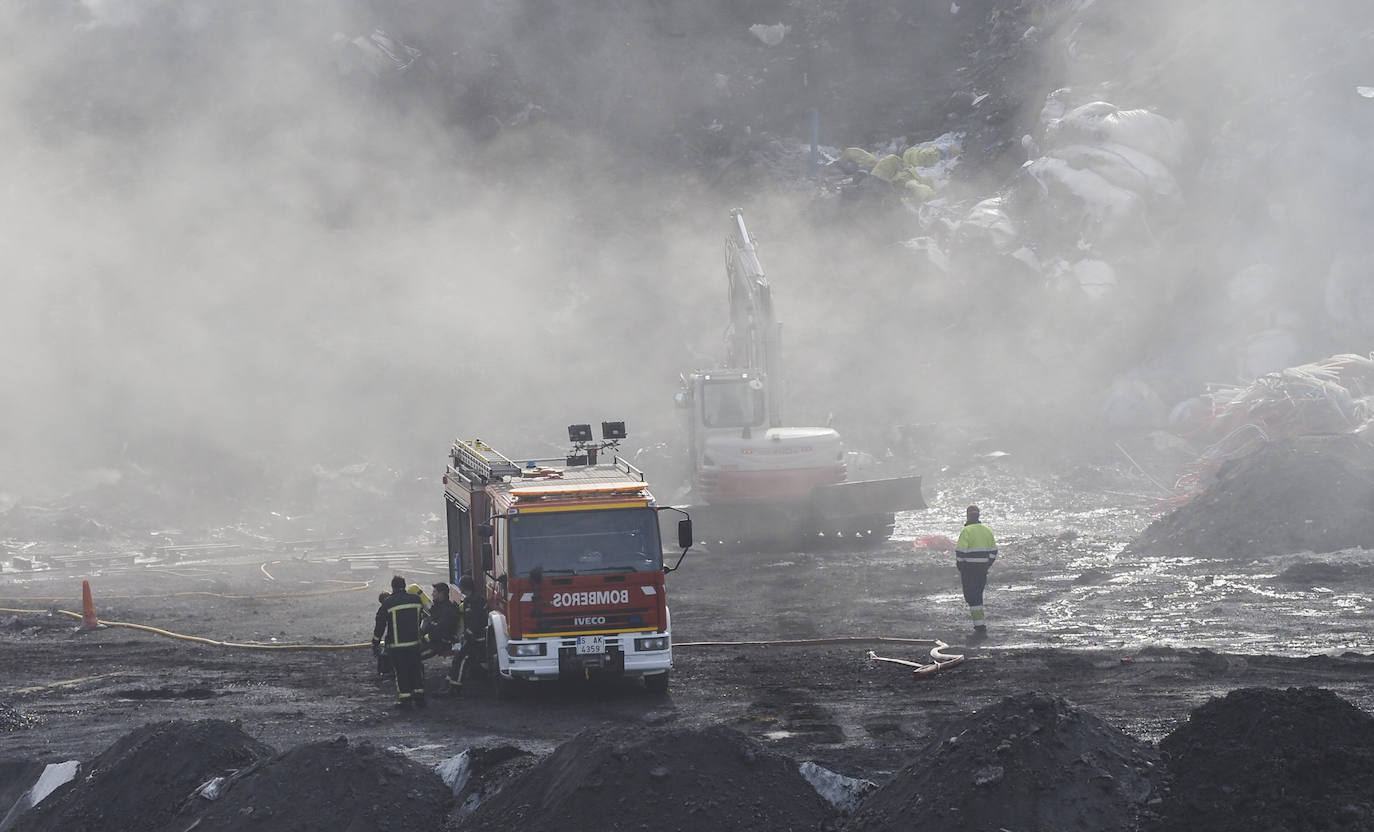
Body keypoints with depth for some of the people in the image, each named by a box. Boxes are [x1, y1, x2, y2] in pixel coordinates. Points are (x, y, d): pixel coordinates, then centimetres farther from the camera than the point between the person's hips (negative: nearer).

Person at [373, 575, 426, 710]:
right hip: (414, 642, 4)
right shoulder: (416, 599, 1)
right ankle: (419, 697, 14)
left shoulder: (388, 602, -11)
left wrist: (376, 640, 5)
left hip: (396, 643, -4)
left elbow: (380, 623, -6)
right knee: (416, 668, 14)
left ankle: (405, 700, 2)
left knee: (401, 671, 3)